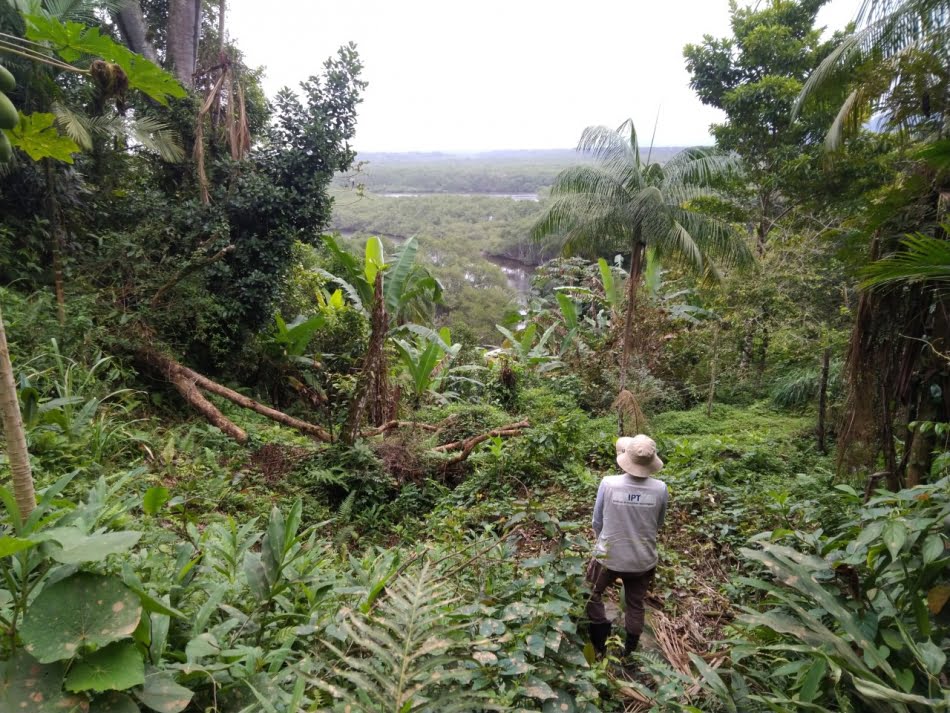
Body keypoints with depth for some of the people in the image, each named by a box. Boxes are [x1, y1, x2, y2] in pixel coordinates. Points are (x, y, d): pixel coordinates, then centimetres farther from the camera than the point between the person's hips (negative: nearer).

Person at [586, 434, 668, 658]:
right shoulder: (660, 489, -19)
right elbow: (658, 524, 0)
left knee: (592, 595, 25)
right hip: (643, 560, 2)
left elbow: (597, 522, -7)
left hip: (609, 557, -2)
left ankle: (599, 646, 23)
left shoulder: (608, 484, -23)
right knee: (635, 606, 24)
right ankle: (629, 653, 39)